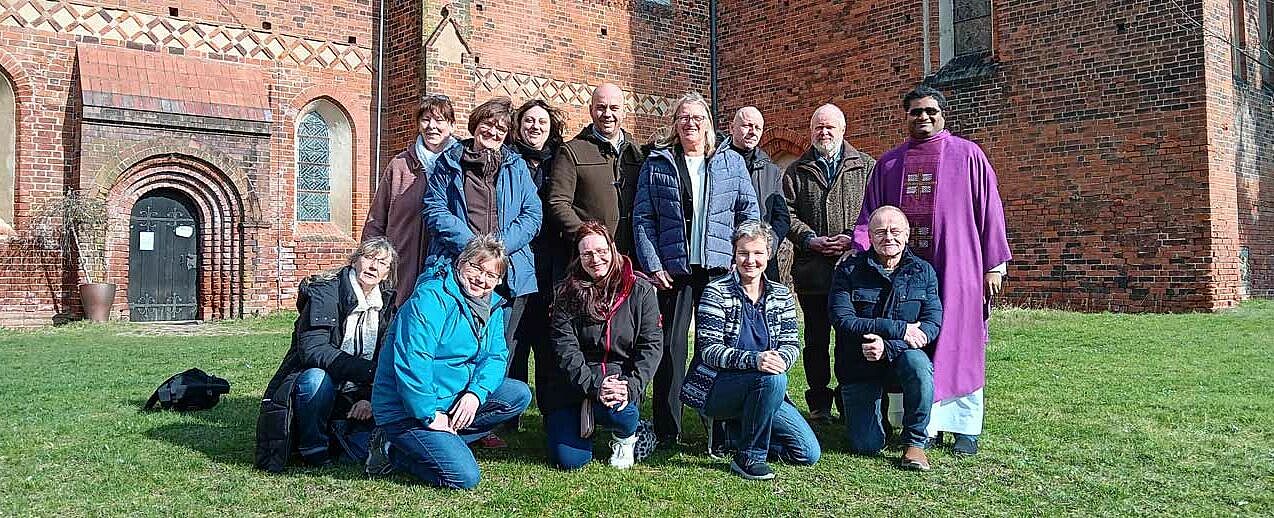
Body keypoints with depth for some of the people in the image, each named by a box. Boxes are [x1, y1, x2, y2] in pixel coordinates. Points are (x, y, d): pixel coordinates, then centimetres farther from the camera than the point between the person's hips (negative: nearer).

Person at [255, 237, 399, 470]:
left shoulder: (387, 304, 6)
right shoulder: (325, 292, -11)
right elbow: (312, 349, -25)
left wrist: (370, 398, -15)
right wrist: (368, 371, -33)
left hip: (353, 396, 3)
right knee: (317, 377, -37)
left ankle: (336, 433, 5)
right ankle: (314, 451, -16)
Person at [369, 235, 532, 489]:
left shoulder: (492, 306, 7)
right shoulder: (430, 298, -19)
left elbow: (496, 356, 3)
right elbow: (411, 363, -26)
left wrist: (476, 393, -16)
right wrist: (430, 415, -24)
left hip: (454, 399, 9)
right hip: (406, 410, -9)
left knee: (519, 395, -5)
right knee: (464, 476, -19)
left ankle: (442, 440, -4)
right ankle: (394, 451, 1)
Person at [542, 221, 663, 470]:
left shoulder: (640, 290, -1)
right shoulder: (568, 293, -1)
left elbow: (651, 344, -6)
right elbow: (565, 348, -9)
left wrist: (631, 385, -21)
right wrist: (594, 385, -23)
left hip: (621, 374, -1)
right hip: (575, 381, 1)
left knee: (616, 409, -36)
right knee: (569, 460, -12)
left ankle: (625, 438, 3)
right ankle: (583, 415, 24)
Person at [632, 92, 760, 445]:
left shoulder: (732, 163, 12)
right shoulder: (656, 164, 8)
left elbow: (750, 213, 10)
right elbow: (642, 217, 3)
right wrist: (652, 266, -6)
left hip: (720, 270, 1)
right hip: (672, 269, -1)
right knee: (670, 345, 2)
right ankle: (667, 430, 10)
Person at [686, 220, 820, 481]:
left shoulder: (781, 295, 8)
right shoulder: (716, 293, -7)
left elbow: (791, 344, 3)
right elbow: (709, 350, -15)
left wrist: (781, 359, -22)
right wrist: (754, 360, -32)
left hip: (766, 390, 5)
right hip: (716, 388, -5)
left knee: (809, 454, -4)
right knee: (773, 378, -35)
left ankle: (740, 429, 16)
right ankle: (750, 457, -17)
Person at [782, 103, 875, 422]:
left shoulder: (866, 167, 9)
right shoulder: (797, 172, 12)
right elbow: (787, 213, 5)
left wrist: (853, 238, -11)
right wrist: (810, 239, -9)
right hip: (811, 270, 1)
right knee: (816, 339, 7)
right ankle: (819, 404, 15)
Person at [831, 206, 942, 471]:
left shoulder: (923, 272, 0)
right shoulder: (848, 270, -6)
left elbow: (932, 325, -10)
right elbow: (843, 321, -17)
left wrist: (888, 346, -26)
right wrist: (898, 329, -23)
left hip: (901, 357, 1)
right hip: (859, 366, -1)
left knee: (917, 362, -36)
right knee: (867, 447, -11)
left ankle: (915, 441, -14)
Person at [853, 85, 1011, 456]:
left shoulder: (967, 155, 5)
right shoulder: (889, 163, 14)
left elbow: (989, 211, 3)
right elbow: (870, 216, 14)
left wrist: (993, 265, -2)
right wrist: (861, 254, -3)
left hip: (956, 269, -3)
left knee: (958, 345, 1)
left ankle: (966, 428, 10)